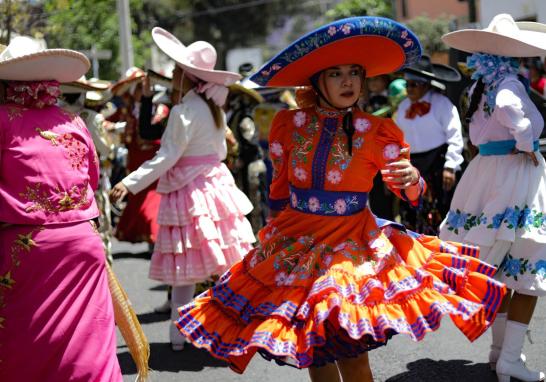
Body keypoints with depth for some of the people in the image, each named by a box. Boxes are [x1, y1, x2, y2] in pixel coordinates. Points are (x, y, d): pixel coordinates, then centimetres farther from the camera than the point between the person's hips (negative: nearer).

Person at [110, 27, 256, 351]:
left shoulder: (184, 111, -14)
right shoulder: (213, 108, 10)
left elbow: (167, 156, -19)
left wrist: (130, 183, -20)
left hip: (189, 192, -8)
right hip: (216, 183, 8)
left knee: (184, 267, 0)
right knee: (225, 266, 9)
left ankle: (179, 334, 7)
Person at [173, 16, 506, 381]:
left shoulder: (376, 131, -4)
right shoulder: (289, 125, 1)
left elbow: (410, 192, -4)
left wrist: (411, 179, -26)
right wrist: (277, 232, 18)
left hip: (353, 247, -2)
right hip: (294, 245, 2)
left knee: (349, 349, -15)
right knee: (313, 352, 5)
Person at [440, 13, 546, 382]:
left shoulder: (482, 86, 9)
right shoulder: (509, 83, -15)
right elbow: (508, 108, -37)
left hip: (488, 171, 8)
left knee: (501, 269, 16)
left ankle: (500, 347, 24)